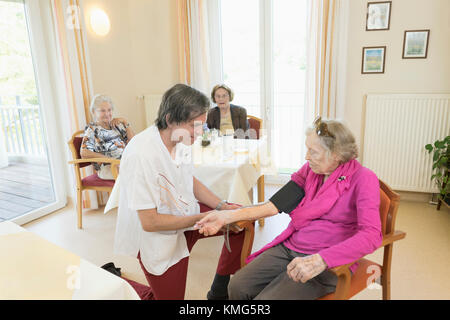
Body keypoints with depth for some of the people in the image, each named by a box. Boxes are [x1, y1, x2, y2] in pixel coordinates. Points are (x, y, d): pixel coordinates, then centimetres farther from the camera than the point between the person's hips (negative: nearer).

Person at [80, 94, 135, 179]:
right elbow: (84, 153, -9)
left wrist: (125, 122, 10)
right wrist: (108, 159, -14)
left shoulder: (115, 124, 21)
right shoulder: (92, 129, 5)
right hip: (107, 168, -6)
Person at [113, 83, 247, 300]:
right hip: (159, 237, -7)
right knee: (172, 295, 9)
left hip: (186, 214, 7)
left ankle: (219, 290, 17)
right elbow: (149, 222, -28)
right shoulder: (141, 155, -32)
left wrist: (222, 206, -3)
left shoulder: (181, 140, -8)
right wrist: (202, 218, -23)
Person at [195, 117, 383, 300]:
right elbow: (274, 205, -1)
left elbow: (371, 235, -25)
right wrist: (227, 216, -11)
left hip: (329, 264, -5)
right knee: (238, 286, -13)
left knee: (266, 299, -22)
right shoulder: (310, 169, 5)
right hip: (288, 247, 5)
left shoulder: (363, 179, -11)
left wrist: (319, 260, -35)